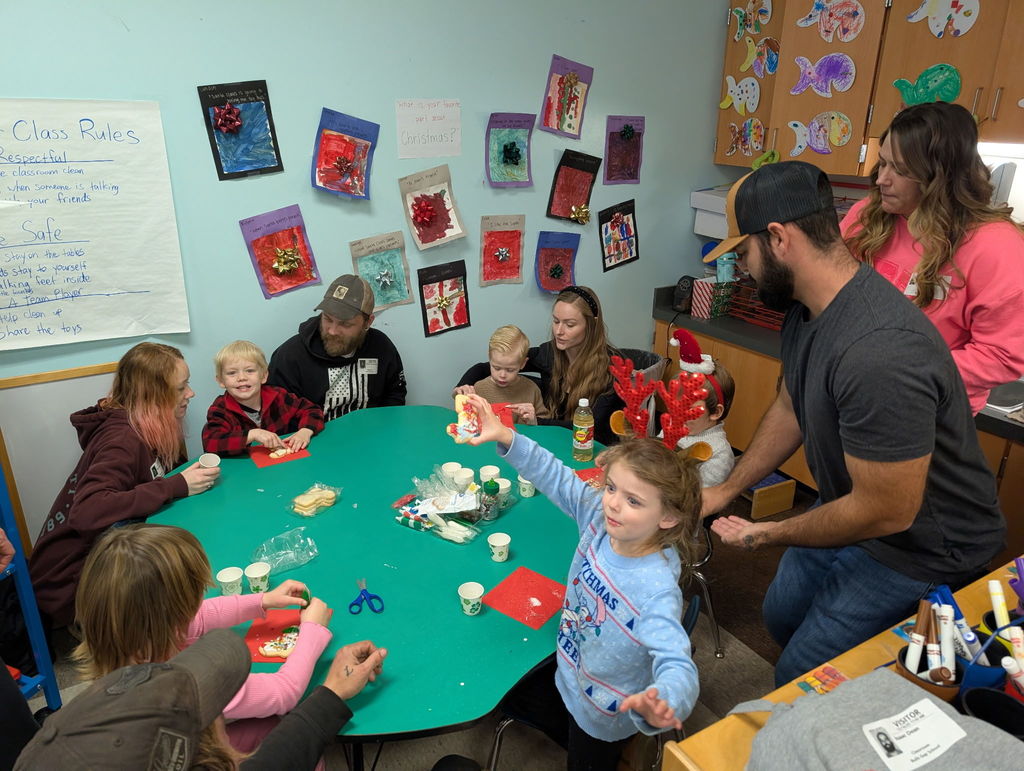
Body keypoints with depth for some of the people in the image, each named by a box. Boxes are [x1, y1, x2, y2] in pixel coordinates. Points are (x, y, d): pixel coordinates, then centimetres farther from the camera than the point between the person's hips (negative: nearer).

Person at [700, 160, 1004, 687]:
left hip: (920, 548, -8)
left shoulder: (878, 352, -38)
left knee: (800, 681, 0)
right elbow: (790, 409, 7)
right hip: (856, 512, 9)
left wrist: (767, 535, -16)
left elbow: (886, 512, -31)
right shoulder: (807, 308, -7)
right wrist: (725, 492, 6)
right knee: (781, 618, 23)